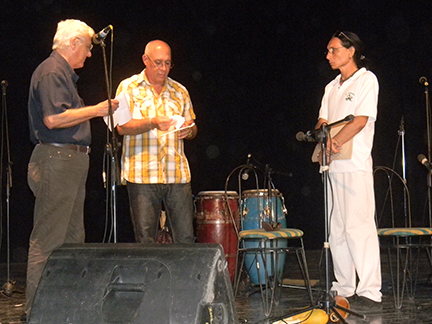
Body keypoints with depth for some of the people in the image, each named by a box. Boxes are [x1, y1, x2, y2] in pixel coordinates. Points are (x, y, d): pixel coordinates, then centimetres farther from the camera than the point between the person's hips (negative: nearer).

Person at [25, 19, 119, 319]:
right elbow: (53, 118, -21)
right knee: (48, 240, -9)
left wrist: (97, 111, 20)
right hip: (56, 160, -11)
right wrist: (95, 110, -14)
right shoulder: (51, 72, -10)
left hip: (72, 160, 11)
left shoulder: (64, 73, 22)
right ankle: (37, 311, -5)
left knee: (73, 238, 13)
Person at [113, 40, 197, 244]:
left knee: (186, 239, -1)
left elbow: (193, 128, 22)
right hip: (141, 174, -3)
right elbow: (122, 126, -4)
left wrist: (188, 130, -2)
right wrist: (153, 123, -19)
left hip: (178, 174, 3)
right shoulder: (128, 88, 6)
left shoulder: (179, 91, 17)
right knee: (145, 241, -2)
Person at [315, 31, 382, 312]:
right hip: (334, 165, 8)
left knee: (358, 226, -12)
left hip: (356, 165, -8)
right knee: (336, 229, 7)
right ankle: (344, 289, 14)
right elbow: (322, 121, 14)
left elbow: (361, 121, -11)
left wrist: (335, 143, -16)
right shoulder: (332, 87, 21)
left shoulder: (366, 79, -1)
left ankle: (370, 293, -10)